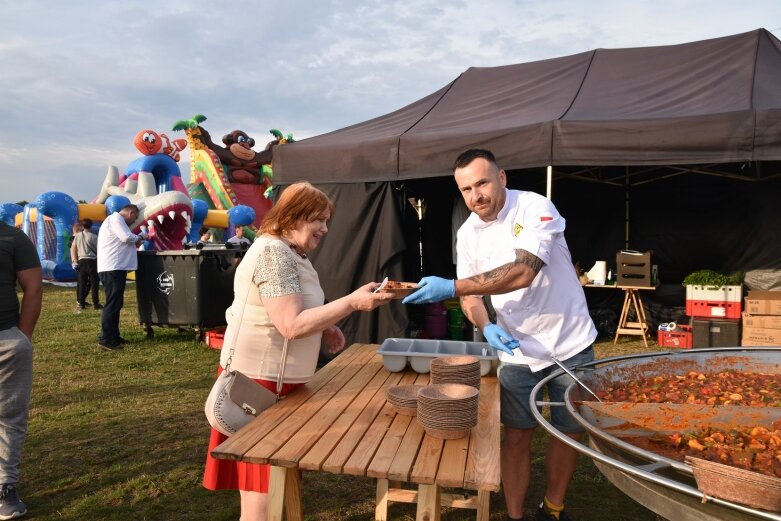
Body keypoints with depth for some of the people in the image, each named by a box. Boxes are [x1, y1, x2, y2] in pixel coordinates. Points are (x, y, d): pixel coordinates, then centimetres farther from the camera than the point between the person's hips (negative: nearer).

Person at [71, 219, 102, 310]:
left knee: (82, 283, 9)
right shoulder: (93, 237, -7)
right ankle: (95, 303, -2)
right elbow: (98, 249, -3)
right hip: (92, 261, -4)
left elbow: (73, 249, 8)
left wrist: (74, 261, 14)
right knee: (94, 283, -1)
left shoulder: (77, 236, 6)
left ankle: (81, 303, 11)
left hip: (81, 261, 4)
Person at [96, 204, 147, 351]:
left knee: (116, 303, 14)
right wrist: (140, 237, -4)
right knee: (112, 304, -10)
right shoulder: (115, 219, -9)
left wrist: (135, 242, 11)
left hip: (116, 268, 11)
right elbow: (127, 237, -20)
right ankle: (105, 339, -8)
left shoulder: (117, 220, 24)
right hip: (112, 268, -11)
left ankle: (113, 336, 20)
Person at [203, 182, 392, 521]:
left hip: (278, 377, 10)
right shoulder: (273, 253, -22)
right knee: (262, 476, 3)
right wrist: (352, 302, -28)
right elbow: (292, 325, -29)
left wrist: (324, 328, 3)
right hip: (260, 378, -10)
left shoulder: (289, 253, 10)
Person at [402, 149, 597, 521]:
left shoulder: (536, 208, -19)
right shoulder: (467, 234, -2)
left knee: (569, 432, 12)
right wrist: (486, 327, -17)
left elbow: (522, 273, -32)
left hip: (570, 344, -2)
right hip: (516, 351, 3)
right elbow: (471, 293, 4)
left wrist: (449, 287, -34)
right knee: (516, 436, 6)